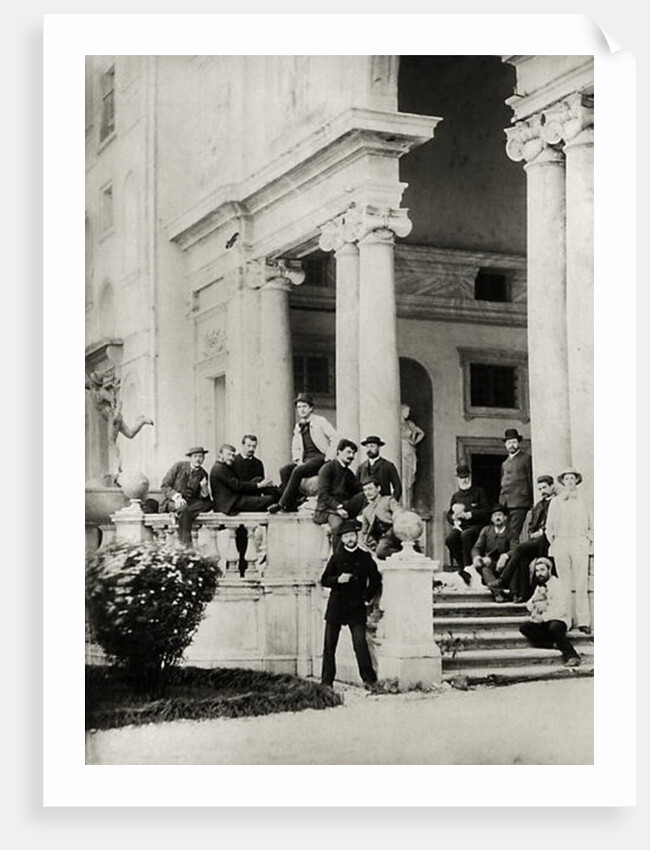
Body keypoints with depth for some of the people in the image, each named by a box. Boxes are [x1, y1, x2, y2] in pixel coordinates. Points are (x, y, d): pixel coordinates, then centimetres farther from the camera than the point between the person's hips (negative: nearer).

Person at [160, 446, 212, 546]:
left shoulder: (203, 474, 6)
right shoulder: (179, 466, -3)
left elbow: (204, 499, 5)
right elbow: (164, 486, -5)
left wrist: (204, 488, -17)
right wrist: (176, 496, -21)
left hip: (190, 502, 4)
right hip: (171, 502, -4)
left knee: (209, 504, -23)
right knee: (184, 508, -38)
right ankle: (185, 543, -39)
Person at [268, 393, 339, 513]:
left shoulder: (320, 421, 1)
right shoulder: (298, 427, 19)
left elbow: (335, 438, -6)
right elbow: (295, 448, 23)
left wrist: (328, 458, -12)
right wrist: (298, 460, 2)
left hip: (319, 458, -6)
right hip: (305, 459, 6)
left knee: (297, 471, -31)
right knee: (284, 470, -21)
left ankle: (282, 504, -29)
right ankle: (292, 505, -23)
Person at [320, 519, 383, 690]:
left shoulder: (365, 558, 6)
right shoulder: (337, 557, 6)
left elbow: (376, 580, 13)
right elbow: (324, 580, 5)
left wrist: (368, 598, 5)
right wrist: (338, 579, -13)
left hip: (356, 607, -1)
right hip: (336, 606, 1)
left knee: (360, 643, -12)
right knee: (329, 645, 2)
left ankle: (369, 679, -6)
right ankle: (327, 681, 10)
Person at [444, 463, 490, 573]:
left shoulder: (479, 492, 11)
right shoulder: (456, 496, 23)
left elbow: (486, 511, -1)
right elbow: (449, 515, 20)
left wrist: (469, 514, -12)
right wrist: (454, 517, -5)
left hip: (477, 525, -4)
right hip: (460, 525, 4)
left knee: (465, 535, -38)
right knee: (449, 539, -30)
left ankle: (468, 568, -32)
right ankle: (461, 567, -19)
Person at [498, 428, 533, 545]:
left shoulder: (526, 459, 4)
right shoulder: (505, 463, 22)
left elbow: (531, 481, 1)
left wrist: (532, 503, -5)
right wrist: (501, 503, 15)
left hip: (519, 503, -6)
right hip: (505, 504, 6)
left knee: (514, 534, -15)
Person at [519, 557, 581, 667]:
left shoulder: (558, 585, -7)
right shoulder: (540, 587, 17)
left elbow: (561, 610, -17)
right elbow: (529, 606, 16)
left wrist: (543, 617, -24)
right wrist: (534, 600, -6)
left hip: (559, 620, -7)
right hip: (542, 622, 7)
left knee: (554, 628, -40)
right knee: (524, 627, -18)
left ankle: (571, 656, -33)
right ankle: (554, 644, -22)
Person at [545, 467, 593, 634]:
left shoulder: (582, 502, 13)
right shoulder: (555, 502, 13)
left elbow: (590, 525, 18)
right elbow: (549, 526, 14)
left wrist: (590, 541, 7)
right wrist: (553, 542, 4)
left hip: (579, 544, -1)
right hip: (561, 543, 1)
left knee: (580, 584, -7)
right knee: (565, 584, -4)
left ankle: (583, 621, -10)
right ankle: (568, 619, -4)